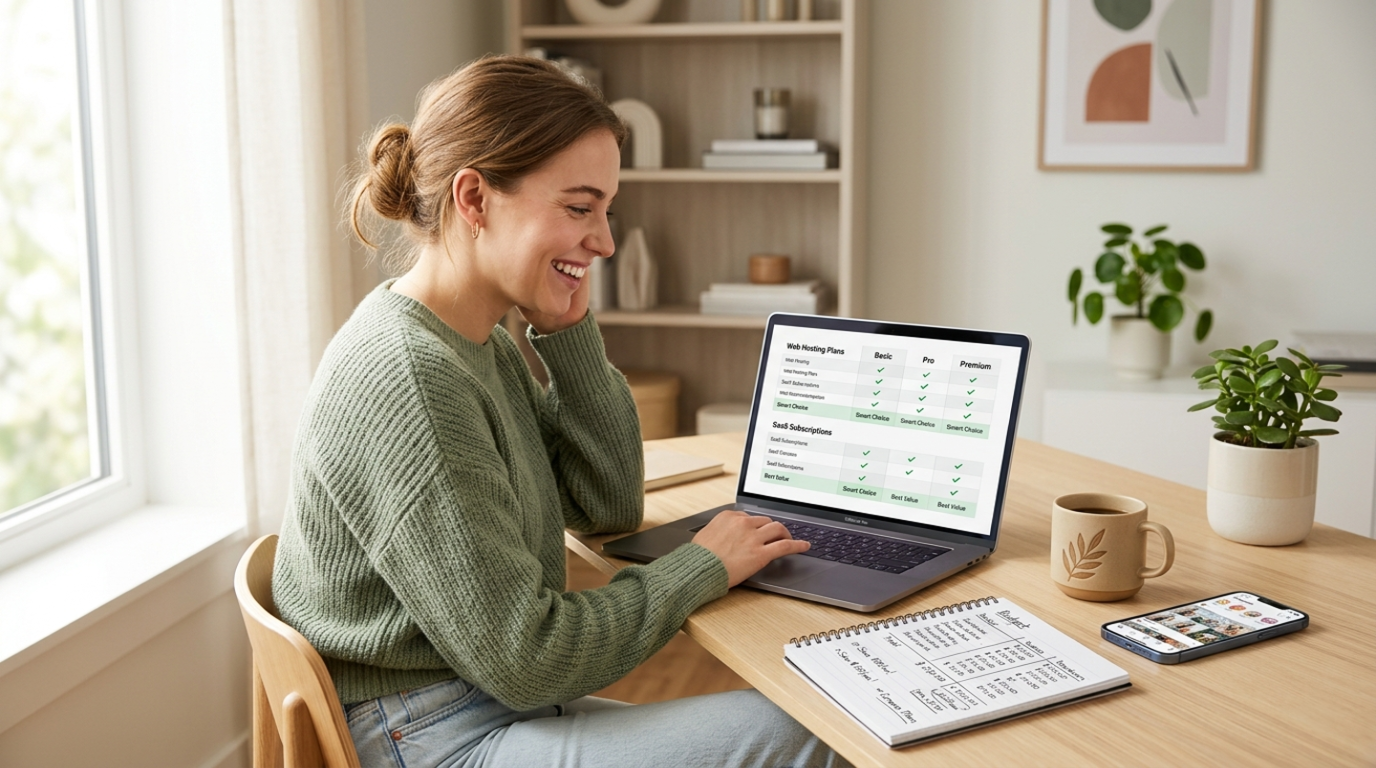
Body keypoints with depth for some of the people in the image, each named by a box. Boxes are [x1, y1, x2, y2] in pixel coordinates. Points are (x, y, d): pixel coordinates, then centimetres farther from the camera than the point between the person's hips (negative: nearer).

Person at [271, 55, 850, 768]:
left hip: (493, 706, 9)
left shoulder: (483, 347, 6)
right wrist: (703, 566, -11)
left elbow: (609, 505, 11)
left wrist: (569, 330, 1)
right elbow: (523, 660, -22)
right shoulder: (404, 380, -23)